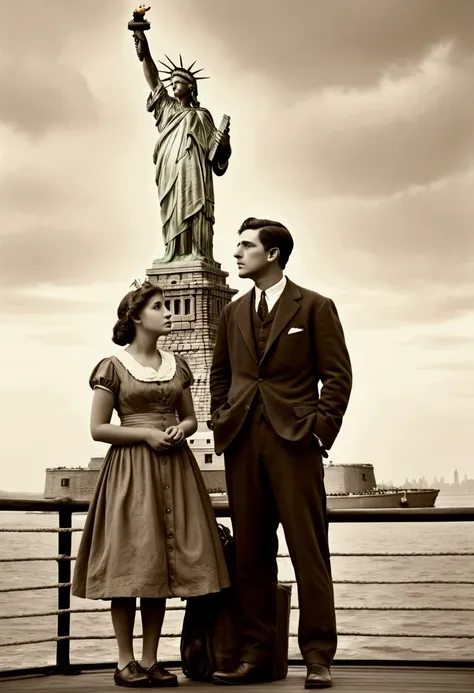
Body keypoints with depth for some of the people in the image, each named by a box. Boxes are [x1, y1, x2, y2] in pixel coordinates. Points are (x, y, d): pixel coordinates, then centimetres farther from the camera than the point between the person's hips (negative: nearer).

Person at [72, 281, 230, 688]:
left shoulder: (177, 365, 12)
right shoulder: (114, 367, -2)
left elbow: (191, 419, 18)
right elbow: (98, 429, -4)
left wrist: (181, 430, -5)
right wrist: (145, 433, -14)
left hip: (174, 468, 5)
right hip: (131, 471, -5)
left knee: (163, 563, 4)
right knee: (130, 563, -4)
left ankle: (150, 661, 10)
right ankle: (125, 662, 4)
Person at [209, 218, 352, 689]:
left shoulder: (314, 307, 3)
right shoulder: (233, 313, 18)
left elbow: (338, 375, 0)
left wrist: (321, 430, -8)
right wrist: (221, 422, 11)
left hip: (294, 440, -5)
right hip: (242, 443, 5)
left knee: (308, 550, -4)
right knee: (251, 552, 6)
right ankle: (255, 653, 11)